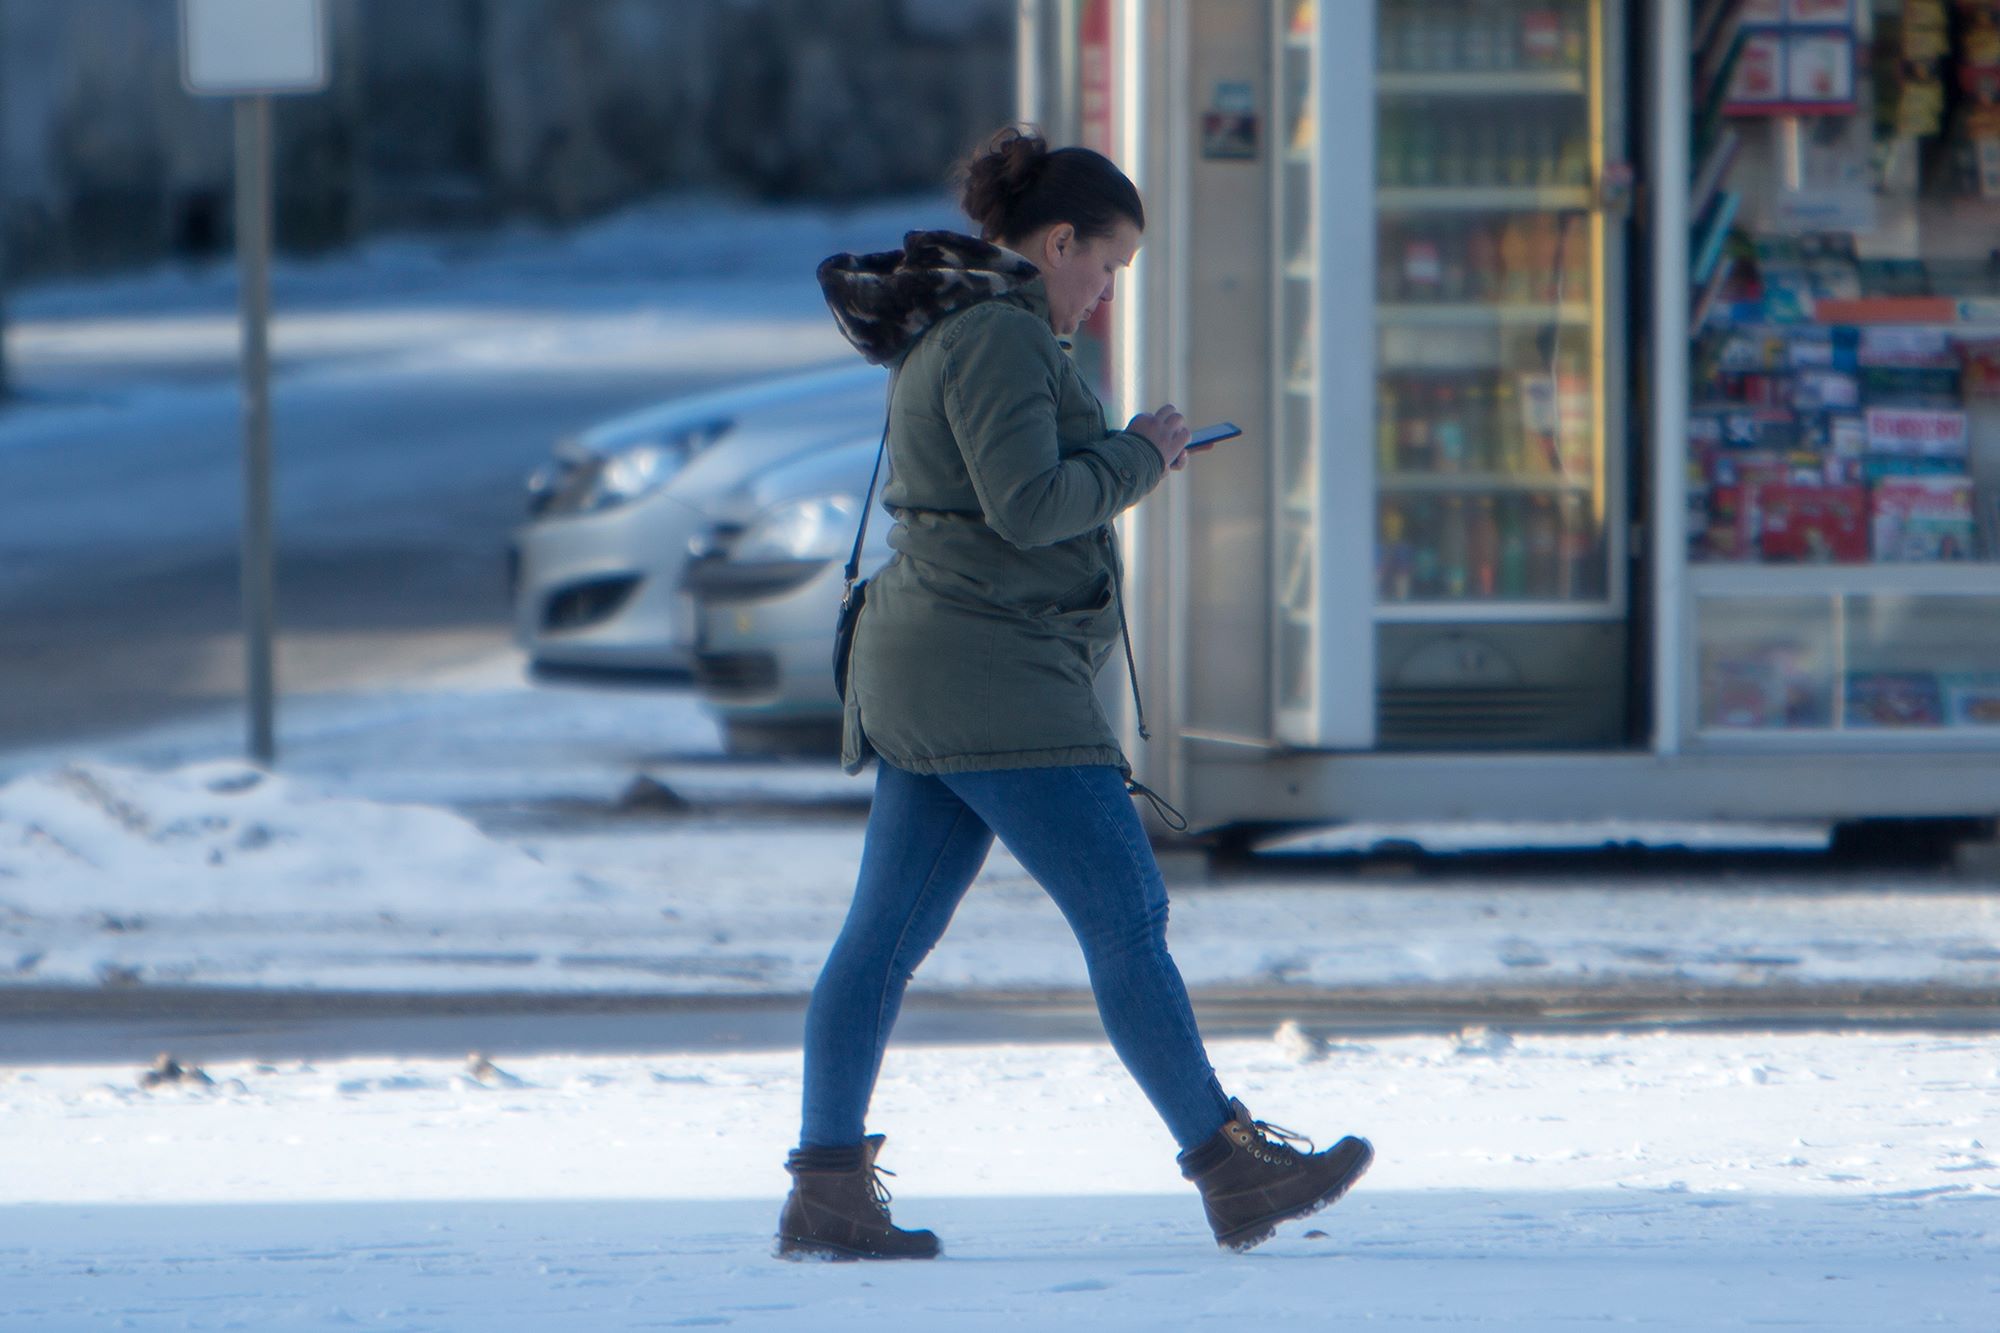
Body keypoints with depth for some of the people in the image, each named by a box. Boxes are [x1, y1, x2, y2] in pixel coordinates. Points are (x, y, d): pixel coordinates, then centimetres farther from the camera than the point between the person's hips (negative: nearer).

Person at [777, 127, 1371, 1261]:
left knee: (887, 935, 6)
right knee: (1127, 919, -7)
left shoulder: (947, 334, 20)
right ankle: (1232, 1169, -6)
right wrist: (1140, 456, -6)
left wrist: (1124, 463, 16)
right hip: (994, 671, -11)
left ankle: (828, 1193, 4)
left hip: (920, 672, 11)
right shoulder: (1001, 336, -13)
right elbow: (1028, 505, -21)